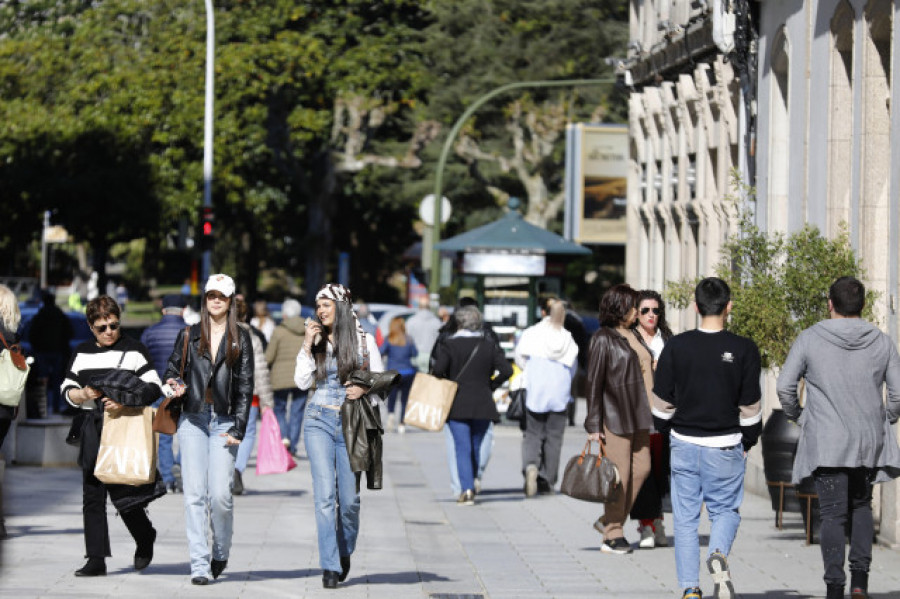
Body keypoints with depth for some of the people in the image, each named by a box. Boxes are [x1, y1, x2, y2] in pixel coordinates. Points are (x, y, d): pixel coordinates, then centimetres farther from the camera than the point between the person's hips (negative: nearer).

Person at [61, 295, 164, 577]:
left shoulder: (133, 350, -1)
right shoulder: (82, 353, 13)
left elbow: (153, 387, -6)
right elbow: (67, 388, 18)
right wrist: (83, 394, -5)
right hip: (93, 429, 5)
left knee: (122, 492, -8)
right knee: (92, 495, 1)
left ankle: (145, 539, 20)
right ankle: (96, 559, 3)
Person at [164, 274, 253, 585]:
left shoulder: (241, 338, 6)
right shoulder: (189, 335, 11)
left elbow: (246, 385, 3)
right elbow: (171, 369, 20)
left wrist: (238, 428, -5)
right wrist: (174, 385, -5)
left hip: (224, 421, -2)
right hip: (193, 420, 2)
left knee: (220, 494, -10)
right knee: (195, 494, -5)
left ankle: (221, 552, 15)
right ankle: (200, 565, -3)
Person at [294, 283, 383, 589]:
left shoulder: (364, 341, 3)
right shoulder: (316, 341, 8)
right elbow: (302, 382, 0)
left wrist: (363, 388, -12)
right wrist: (307, 345, -5)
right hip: (320, 421, 1)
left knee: (349, 498, 1)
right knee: (325, 495, -9)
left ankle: (345, 552, 28)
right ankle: (330, 567, -8)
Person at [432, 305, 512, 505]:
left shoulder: (449, 345, -4)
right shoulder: (490, 346, 4)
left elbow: (438, 369, -17)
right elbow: (506, 370, -5)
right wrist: (491, 386, 8)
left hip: (457, 405, -3)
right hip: (483, 404, 3)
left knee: (462, 448, -3)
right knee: (475, 447, 15)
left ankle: (467, 490, -14)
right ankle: (471, 485, 22)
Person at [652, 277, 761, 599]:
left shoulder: (676, 346, -5)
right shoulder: (744, 349, -7)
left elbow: (662, 402, 1)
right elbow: (750, 406, -2)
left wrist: (668, 432, 19)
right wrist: (747, 443, 13)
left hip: (684, 443, 1)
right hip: (725, 446, -1)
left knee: (685, 518, 9)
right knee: (725, 510, 12)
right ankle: (719, 554, -19)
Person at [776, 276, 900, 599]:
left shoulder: (810, 339, -4)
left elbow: (785, 386, -4)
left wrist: (797, 415, 14)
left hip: (826, 443, -2)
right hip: (869, 442, 2)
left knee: (833, 514, 0)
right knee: (861, 506, 18)